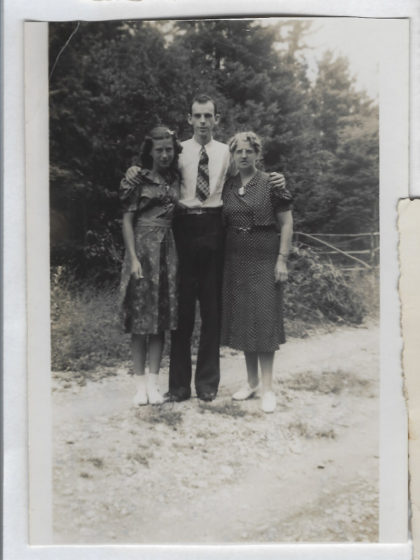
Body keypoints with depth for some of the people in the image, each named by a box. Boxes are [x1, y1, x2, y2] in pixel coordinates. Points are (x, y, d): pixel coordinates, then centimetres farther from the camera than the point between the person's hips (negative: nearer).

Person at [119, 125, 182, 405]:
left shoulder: (176, 179, 11)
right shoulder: (138, 179, -1)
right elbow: (127, 220, -4)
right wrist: (133, 258, -12)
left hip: (168, 249, 4)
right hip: (143, 247, -4)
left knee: (162, 316, 2)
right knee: (141, 315, -1)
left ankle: (153, 382, 9)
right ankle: (140, 383, 7)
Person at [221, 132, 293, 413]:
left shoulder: (271, 184, -4)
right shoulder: (227, 187, 9)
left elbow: (287, 224, -5)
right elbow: (223, 224, 14)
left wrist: (282, 259, -11)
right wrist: (221, 259, 8)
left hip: (264, 260, -5)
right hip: (235, 262, 5)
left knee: (263, 320, -5)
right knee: (241, 320, 8)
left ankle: (268, 388, 2)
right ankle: (251, 381, 19)